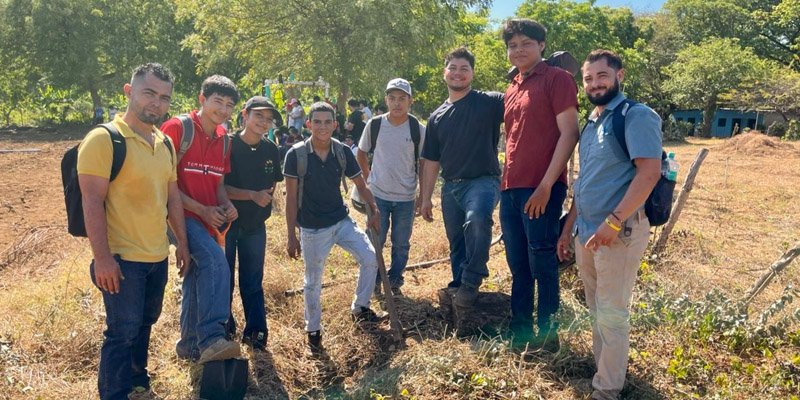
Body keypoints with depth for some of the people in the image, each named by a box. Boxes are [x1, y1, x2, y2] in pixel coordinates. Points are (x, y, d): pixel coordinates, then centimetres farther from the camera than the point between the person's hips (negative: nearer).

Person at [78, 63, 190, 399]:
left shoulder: (164, 143, 8)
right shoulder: (104, 139, -14)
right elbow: (92, 203, -18)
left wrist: (182, 242, 12)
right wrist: (102, 258, -21)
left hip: (158, 256, 7)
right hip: (123, 258, -7)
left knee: (144, 323, 22)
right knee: (123, 331, 3)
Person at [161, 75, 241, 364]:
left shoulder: (223, 139, 9)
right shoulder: (177, 128, -11)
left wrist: (226, 206, -4)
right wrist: (199, 209, -17)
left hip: (209, 219, 7)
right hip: (181, 215, -7)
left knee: (198, 280, 16)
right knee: (216, 262, -30)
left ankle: (190, 345, 32)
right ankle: (211, 339, -28)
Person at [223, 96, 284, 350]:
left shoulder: (271, 151, 2)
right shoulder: (228, 146, -12)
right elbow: (220, 187, -16)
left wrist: (265, 201, 4)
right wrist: (252, 195, -23)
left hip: (255, 225, 3)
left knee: (253, 281, 11)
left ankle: (255, 331, 22)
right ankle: (224, 328, 26)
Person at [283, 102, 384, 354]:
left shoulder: (342, 152, -5)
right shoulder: (296, 155, -14)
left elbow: (360, 185, 3)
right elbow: (291, 197, -10)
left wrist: (374, 210, -14)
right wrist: (291, 235, -10)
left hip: (342, 221, 3)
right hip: (312, 229, -3)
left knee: (370, 258, -6)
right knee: (313, 282, 8)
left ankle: (360, 307, 16)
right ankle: (313, 331, 27)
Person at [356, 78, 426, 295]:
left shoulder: (418, 130, -6)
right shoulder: (374, 125, -4)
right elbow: (361, 154, 11)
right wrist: (368, 178, 6)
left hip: (406, 198, 0)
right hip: (377, 195, 0)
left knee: (401, 245, 11)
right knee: (375, 242, 9)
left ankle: (394, 283, 30)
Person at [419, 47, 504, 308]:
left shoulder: (490, 102, -1)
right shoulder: (437, 117, 14)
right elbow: (431, 162, 17)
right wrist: (426, 198, 15)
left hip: (483, 181, -5)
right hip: (451, 186, 6)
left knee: (477, 218, -34)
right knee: (457, 245, 12)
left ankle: (471, 282, -20)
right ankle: (460, 287, 31)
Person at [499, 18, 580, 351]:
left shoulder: (556, 78, -4)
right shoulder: (512, 89, 18)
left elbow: (569, 132, -12)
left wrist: (546, 185, -17)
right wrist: (506, 181, 16)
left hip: (541, 189, -7)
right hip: (511, 189, 8)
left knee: (542, 265, 2)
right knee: (518, 267, 14)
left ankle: (547, 335, 16)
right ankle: (520, 331, 26)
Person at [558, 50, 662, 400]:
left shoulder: (637, 116, -10)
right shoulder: (591, 123, 15)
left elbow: (649, 173, -21)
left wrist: (613, 222, -24)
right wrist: (568, 227, 17)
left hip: (619, 231, -8)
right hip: (585, 230, 8)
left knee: (611, 313, 0)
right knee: (596, 310, 17)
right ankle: (601, 370, 31)